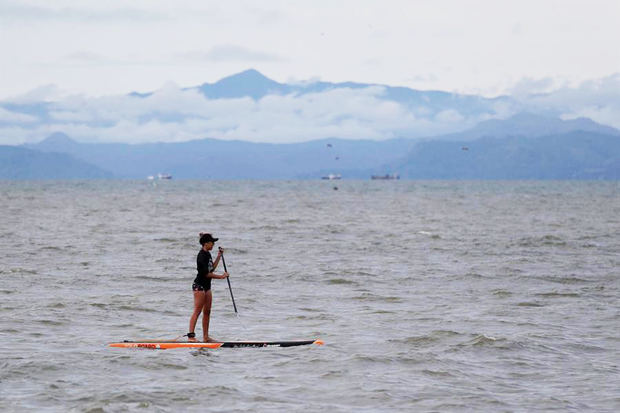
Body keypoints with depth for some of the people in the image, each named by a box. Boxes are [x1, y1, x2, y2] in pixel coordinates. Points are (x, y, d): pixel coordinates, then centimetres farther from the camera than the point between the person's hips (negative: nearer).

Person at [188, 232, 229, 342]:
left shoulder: (208, 254, 12)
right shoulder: (202, 256, -17)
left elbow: (212, 269, 17)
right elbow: (206, 274, -20)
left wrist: (219, 257, 14)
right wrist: (221, 276, -13)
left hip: (206, 286, 10)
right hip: (199, 286, -10)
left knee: (207, 312, 9)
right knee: (197, 311, -11)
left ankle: (206, 336, 13)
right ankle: (191, 335, -13)